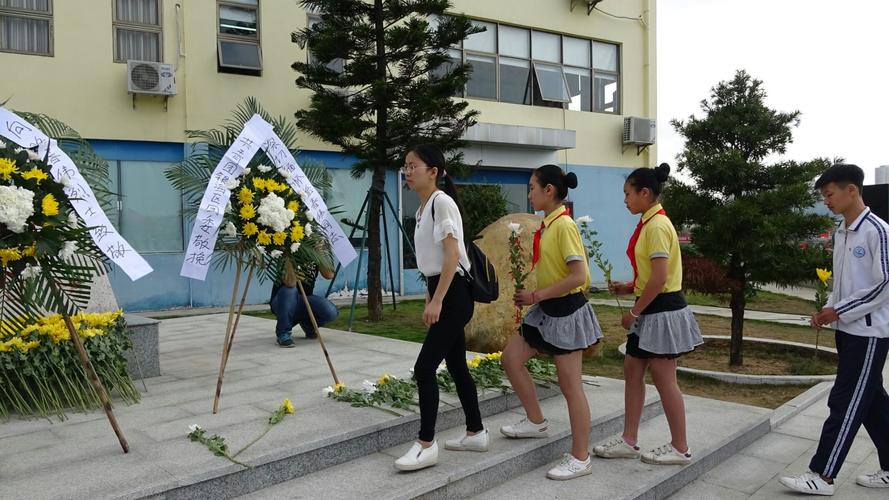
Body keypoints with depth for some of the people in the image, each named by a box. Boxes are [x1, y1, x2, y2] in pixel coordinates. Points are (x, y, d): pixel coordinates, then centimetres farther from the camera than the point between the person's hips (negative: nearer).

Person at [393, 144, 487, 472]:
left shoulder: (441, 202, -14)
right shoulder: (423, 208, 14)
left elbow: (452, 254, -21)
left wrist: (436, 301, -24)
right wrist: (430, 299, 17)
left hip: (453, 294, -10)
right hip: (442, 293, 10)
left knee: (424, 368, -9)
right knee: (456, 366, 15)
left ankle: (426, 445, 0)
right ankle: (476, 433, 26)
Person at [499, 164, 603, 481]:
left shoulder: (564, 225, -18)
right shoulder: (547, 225, 9)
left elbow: (578, 277, -24)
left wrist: (536, 296, -20)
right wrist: (533, 298, 5)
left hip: (565, 311, -9)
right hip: (546, 310, 9)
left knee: (570, 386, -1)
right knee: (510, 358, 11)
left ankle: (580, 458, 10)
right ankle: (536, 422, 25)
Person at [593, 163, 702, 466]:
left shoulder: (657, 226, -19)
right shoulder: (648, 223, 12)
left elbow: (660, 277, -23)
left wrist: (634, 312, -17)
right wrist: (629, 288, 7)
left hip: (661, 311, -10)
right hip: (651, 309, 10)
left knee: (663, 379, 0)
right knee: (632, 370, 12)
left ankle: (680, 448, 15)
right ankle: (629, 441, 20)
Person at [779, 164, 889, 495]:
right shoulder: (840, 232, 9)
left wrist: (838, 310, -14)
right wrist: (828, 311, 3)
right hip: (847, 330, 8)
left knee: (846, 403, -4)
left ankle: (822, 477, 1)